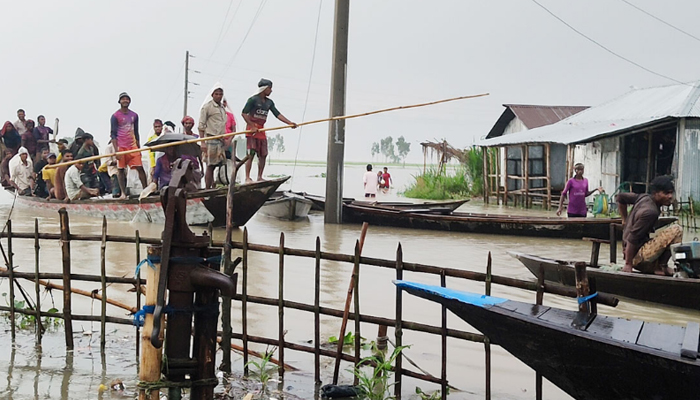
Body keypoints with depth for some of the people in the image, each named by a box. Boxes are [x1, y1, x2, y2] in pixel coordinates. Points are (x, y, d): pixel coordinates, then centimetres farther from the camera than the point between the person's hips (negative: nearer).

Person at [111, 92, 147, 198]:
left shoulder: (134, 115, 12)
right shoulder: (115, 116, -2)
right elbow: (113, 134, -5)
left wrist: (139, 148, 15)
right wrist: (116, 150, -13)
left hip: (133, 146, 4)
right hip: (121, 147, -3)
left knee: (140, 167, -4)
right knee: (121, 170, 1)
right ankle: (123, 193, 4)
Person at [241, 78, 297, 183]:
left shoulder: (269, 102, 13)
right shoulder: (253, 99, -8)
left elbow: (277, 114, 9)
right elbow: (244, 113, -11)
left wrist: (290, 123, -1)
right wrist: (252, 126, -18)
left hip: (261, 130, 7)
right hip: (252, 129, -7)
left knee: (263, 155, 5)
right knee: (251, 154, -11)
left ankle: (259, 177, 13)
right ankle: (247, 178, -10)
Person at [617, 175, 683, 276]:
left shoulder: (644, 197, 3)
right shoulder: (650, 212, -23)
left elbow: (620, 197, 18)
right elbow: (632, 238, -26)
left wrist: (625, 220, 21)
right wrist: (628, 264, -23)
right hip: (638, 255, -10)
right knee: (676, 230, -23)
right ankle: (661, 266, -13)